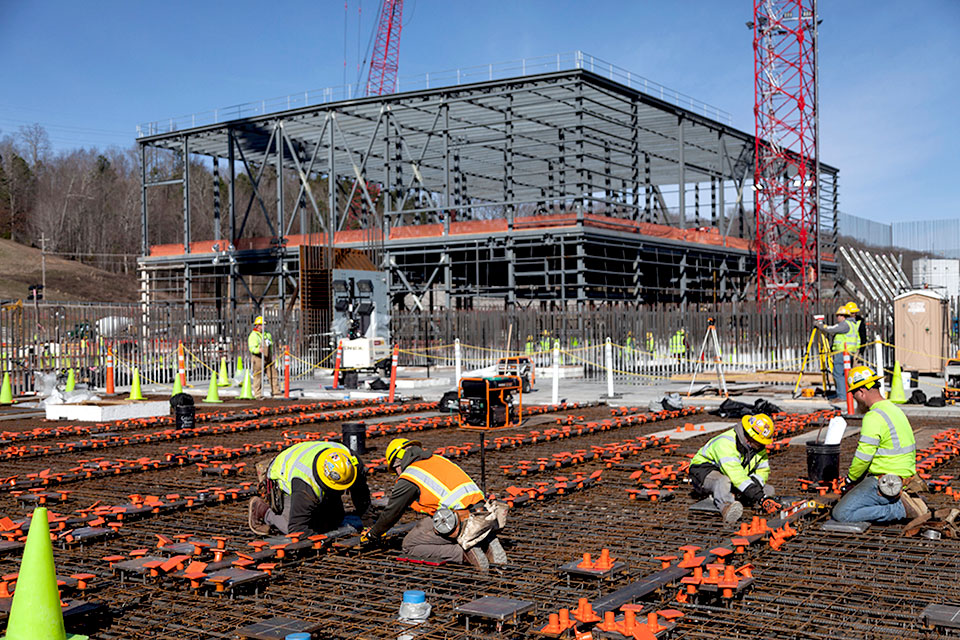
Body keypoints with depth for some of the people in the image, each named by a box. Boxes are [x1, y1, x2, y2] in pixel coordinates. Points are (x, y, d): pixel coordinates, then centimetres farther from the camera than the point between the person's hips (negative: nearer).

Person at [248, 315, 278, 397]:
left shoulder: (267, 334, 16)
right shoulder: (253, 335, -7)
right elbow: (252, 347, -17)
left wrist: (271, 355, 26)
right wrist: (258, 350, -36)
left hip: (268, 358, 7)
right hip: (258, 359, -7)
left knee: (273, 374, 3)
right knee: (258, 377, -3)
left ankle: (275, 392, 8)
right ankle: (258, 395, 2)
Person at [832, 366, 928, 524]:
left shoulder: (873, 417, -18)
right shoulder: (895, 410, 13)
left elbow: (863, 458, -17)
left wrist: (850, 479, 2)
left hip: (885, 485, -10)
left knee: (841, 514, -12)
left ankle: (902, 509, -13)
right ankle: (905, 499, 11)